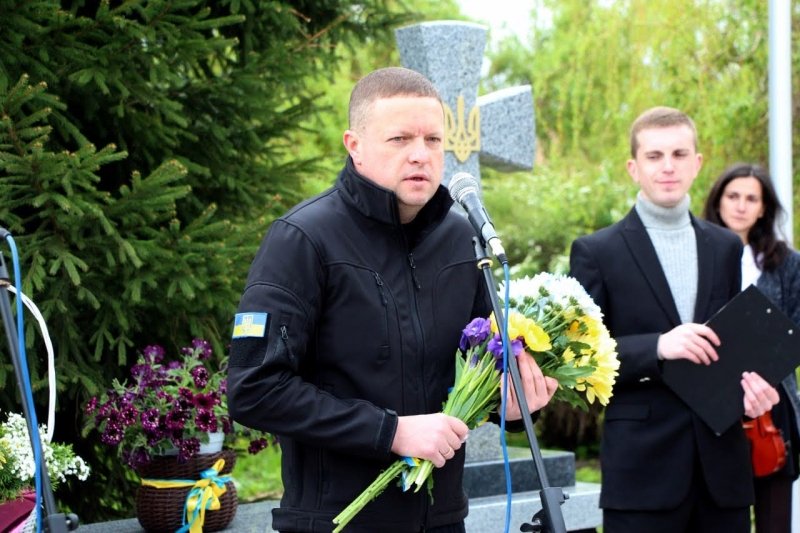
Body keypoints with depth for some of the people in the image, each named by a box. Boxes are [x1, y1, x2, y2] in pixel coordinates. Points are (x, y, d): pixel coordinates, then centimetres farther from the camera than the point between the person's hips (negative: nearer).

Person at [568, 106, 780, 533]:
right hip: (643, 466, -4)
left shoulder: (726, 248, 13)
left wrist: (750, 378, -3)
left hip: (722, 461, 4)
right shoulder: (596, 252, 0)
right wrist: (657, 347, -18)